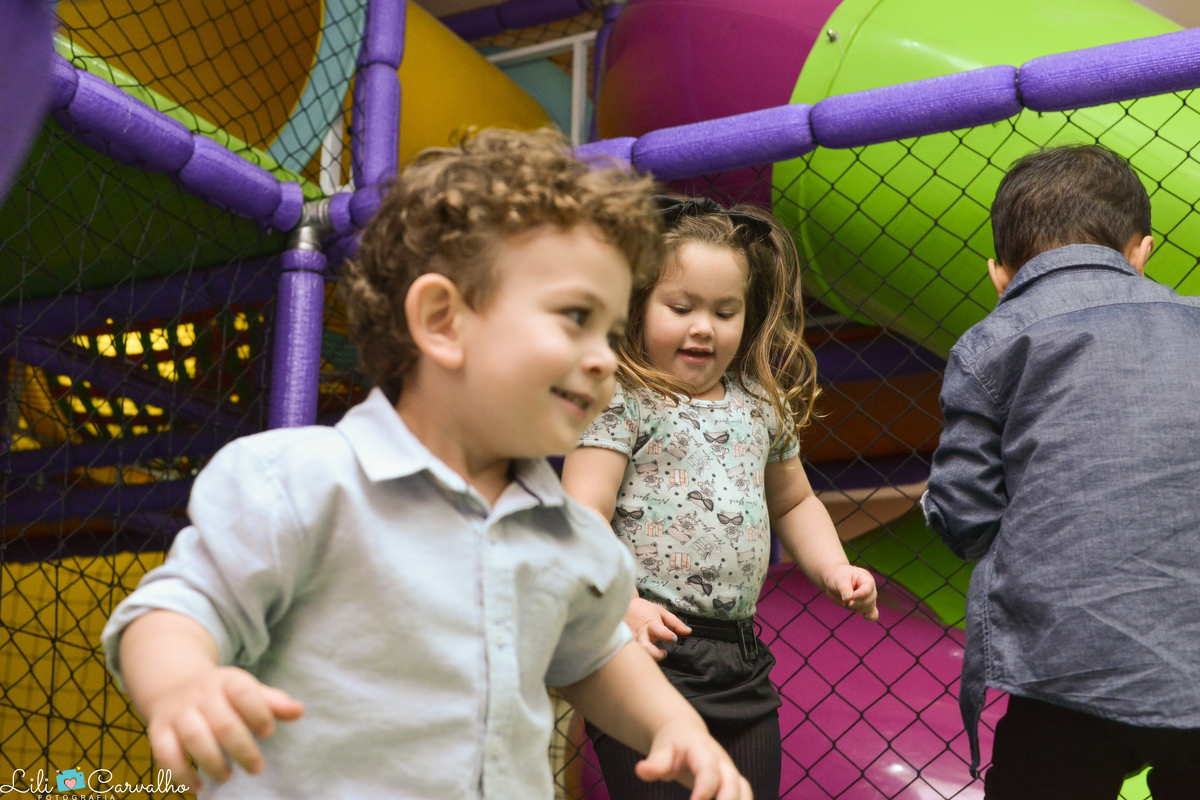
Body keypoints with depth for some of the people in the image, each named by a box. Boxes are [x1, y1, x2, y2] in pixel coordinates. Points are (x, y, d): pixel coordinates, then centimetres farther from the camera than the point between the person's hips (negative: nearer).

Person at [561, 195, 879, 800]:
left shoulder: (763, 404, 11)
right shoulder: (620, 402, -8)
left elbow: (793, 503, 24)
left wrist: (835, 571, 10)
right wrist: (621, 607, -27)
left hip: (742, 658, 6)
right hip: (649, 648, -6)